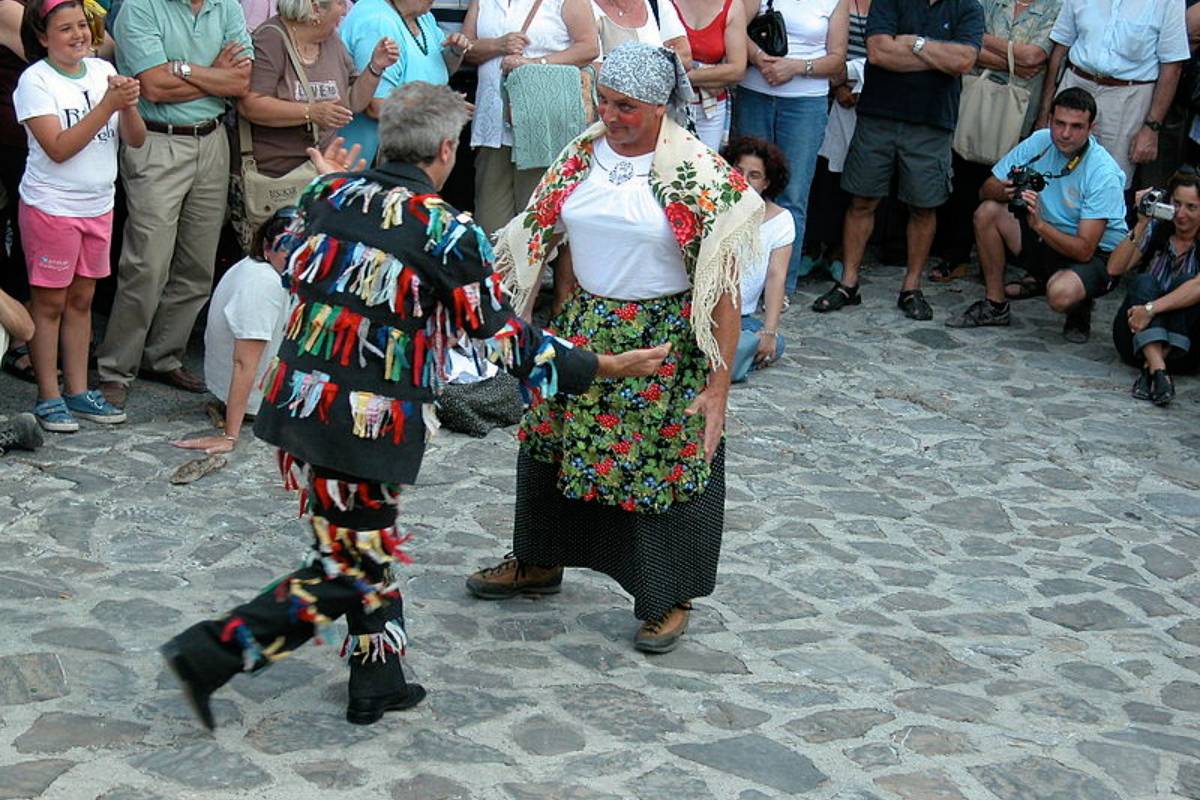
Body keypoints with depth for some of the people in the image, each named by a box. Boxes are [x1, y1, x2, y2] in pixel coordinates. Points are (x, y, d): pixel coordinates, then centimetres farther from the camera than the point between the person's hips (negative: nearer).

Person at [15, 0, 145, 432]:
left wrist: (128, 105, -18)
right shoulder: (35, 80, -11)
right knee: (50, 302, 3)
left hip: (98, 205, 5)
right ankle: (49, 398, 11)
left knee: (81, 299, 13)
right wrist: (107, 105, -24)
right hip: (51, 207, -5)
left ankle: (78, 392, 21)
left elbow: (136, 141, 3)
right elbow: (59, 148, -21)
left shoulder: (103, 70, 3)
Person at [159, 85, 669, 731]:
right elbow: (504, 338, -9)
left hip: (295, 401, 7)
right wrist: (604, 368, 0)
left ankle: (379, 683, 31)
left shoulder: (329, 193, 3)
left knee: (367, 544, 21)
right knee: (348, 569, 7)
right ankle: (211, 653, 3)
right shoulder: (448, 233, -13)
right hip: (366, 424, -7)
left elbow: (292, 270, 22)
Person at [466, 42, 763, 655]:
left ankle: (669, 598, 24)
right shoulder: (581, 156, 0)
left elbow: (720, 285, -17)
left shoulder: (697, 174, -17)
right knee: (551, 439, 16)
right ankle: (539, 563, 40)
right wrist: (570, 325, 11)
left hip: (665, 343, -5)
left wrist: (719, 383, -20)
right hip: (584, 329, 6)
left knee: (668, 461, 3)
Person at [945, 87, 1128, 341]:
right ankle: (995, 306, 1)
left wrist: (1039, 225, -42)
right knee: (987, 212, -13)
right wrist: (1005, 191, -30)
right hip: (1047, 240, 6)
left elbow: (1084, 250, -28)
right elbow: (986, 190, -5)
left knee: (1061, 293, -37)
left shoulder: (1104, 174, -25)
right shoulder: (1040, 142, -10)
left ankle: (1080, 309, 4)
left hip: (1097, 255, -6)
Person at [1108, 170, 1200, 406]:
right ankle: (1158, 370, -44)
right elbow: (1115, 269, -9)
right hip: (1136, 336, 2)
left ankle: (1150, 369, -35)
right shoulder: (1157, 230, 3)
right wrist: (1141, 225, -17)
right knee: (1144, 282, -23)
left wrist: (1151, 308, -35)